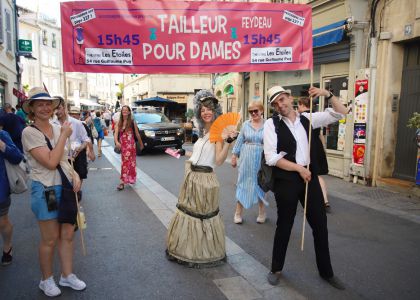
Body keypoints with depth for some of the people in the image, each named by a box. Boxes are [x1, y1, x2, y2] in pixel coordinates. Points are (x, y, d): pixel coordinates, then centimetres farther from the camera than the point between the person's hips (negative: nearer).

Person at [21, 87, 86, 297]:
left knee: (67, 235, 14)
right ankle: (47, 280, 31)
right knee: (50, 240, 8)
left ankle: (67, 275, 32)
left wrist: (74, 174, -2)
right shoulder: (29, 132, -14)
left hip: (66, 187, 6)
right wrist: (64, 136, -16)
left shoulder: (57, 128, 5)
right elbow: (51, 162, -23)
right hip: (45, 191, -6)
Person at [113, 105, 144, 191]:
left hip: (130, 144, -4)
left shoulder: (132, 122, -4)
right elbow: (116, 133, -6)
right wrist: (116, 142, -25)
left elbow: (137, 134, 3)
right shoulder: (119, 123, 5)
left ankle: (122, 182, -9)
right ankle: (130, 178, 33)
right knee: (126, 162, 16)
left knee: (126, 162, -9)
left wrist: (141, 144, 12)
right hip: (122, 145, 4)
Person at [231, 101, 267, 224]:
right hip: (246, 158, 2)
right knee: (243, 184, 8)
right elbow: (239, 141, 7)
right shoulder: (246, 124, 1)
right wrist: (234, 155, 6)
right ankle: (238, 212, 20)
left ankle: (261, 212, 30)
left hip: (261, 159, -1)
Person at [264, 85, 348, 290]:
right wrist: (299, 168, -13)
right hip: (286, 180, -4)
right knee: (284, 225, 9)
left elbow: (341, 113, 8)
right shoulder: (271, 124, -6)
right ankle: (276, 269, 31)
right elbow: (271, 158, -14)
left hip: (310, 176, 4)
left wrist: (327, 94, -7)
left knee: (320, 224, 11)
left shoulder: (307, 119, 7)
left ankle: (326, 271, 31)